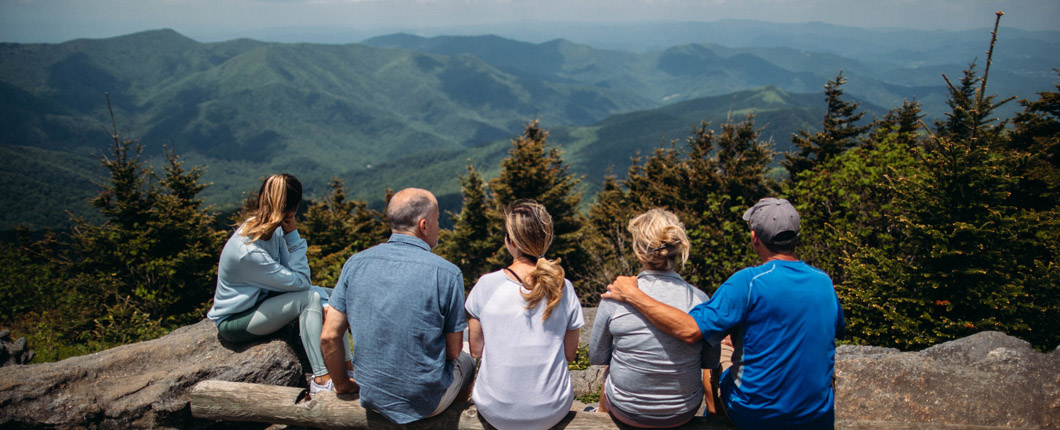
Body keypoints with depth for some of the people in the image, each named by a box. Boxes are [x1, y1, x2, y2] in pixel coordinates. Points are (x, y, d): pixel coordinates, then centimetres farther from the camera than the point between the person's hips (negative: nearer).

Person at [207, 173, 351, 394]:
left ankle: (348, 367, -1)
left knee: (327, 296, -2)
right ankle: (321, 379, -25)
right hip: (233, 321, -9)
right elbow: (299, 282, -26)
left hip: (260, 299, 9)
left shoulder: (271, 229, -6)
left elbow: (290, 275, -1)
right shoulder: (249, 251, -32)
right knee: (310, 297, -26)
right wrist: (293, 235, -26)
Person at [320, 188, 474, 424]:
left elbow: (329, 336, -4)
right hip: (426, 402, -4)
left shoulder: (355, 263, -6)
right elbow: (453, 351, -10)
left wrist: (341, 383, 13)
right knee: (466, 359, 28)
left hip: (373, 397, 4)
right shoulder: (447, 273, -18)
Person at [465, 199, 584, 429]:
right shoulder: (563, 289, -10)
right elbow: (569, 354, 0)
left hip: (496, 411, -1)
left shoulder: (487, 285, -14)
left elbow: (476, 350, -3)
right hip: (552, 411, 1)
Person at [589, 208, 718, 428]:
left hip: (626, 410, -1)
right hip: (684, 413, 2)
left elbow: (596, 357, -5)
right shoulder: (700, 300, -16)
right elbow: (711, 361, -2)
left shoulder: (614, 297, -19)